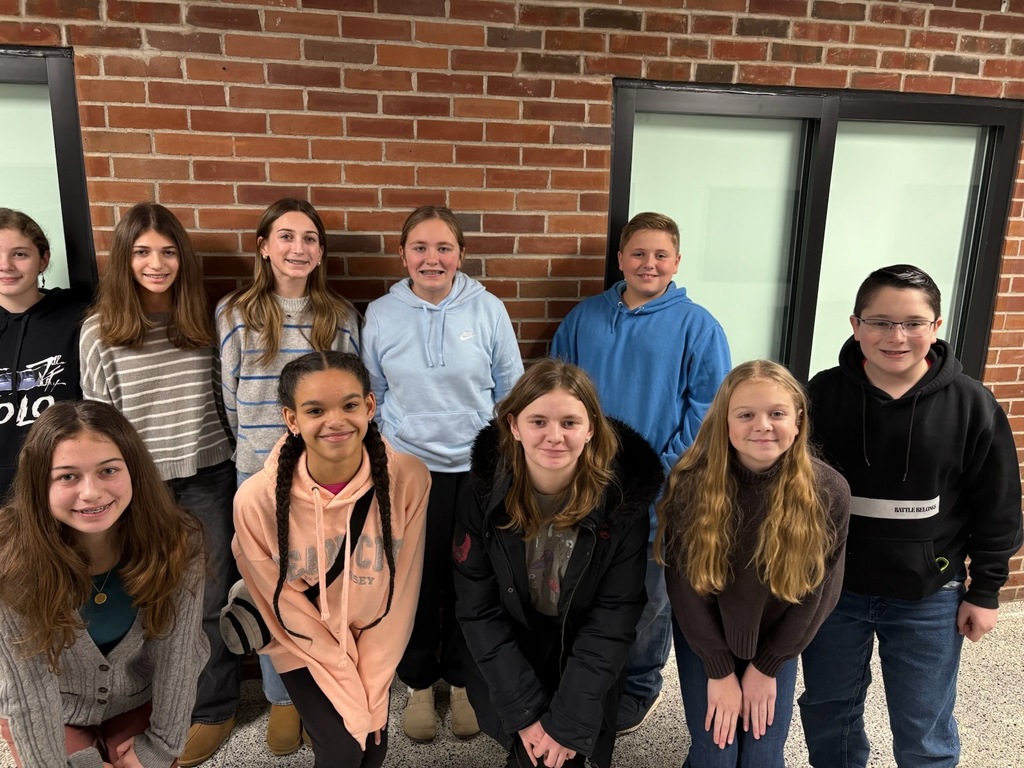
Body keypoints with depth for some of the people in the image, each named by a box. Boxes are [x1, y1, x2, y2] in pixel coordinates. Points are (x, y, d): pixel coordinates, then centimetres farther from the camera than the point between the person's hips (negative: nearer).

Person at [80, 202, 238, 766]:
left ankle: (213, 709, 26)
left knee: (211, 597, 8)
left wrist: (235, 460, 6)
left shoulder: (203, 320, 0)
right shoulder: (98, 331, -5)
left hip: (207, 477, 1)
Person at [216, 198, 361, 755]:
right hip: (261, 476, 0)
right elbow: (229, 398, 4)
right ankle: (282, 697, 31)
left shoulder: (339, 316, 1)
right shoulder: (235, 313, -3)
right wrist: (258, 446, 9)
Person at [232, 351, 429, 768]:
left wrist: (371, 685, -10)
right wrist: (348, 690, -13)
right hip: (304, 645, -1)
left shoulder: (409, 479, -24)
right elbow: (289, 608, -15)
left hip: (375, 641, 2)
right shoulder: (257, 498, -27)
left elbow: (400, 591, -13)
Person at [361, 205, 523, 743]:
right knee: (414, 579, 10)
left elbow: (512, 390, 2)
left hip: (477, 467, 0)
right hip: (407, 468, 1)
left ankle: (462, 679, 34)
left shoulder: (488, 310, -5)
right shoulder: (381, 314, -2)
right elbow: (372, 396, 7)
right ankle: (418, 684, 33)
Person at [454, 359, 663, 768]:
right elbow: (478, 610, -12)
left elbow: (613, 619, -14)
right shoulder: (481, 494, -16)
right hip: (506, 671, 0)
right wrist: (526, 711, -17)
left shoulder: (623, 501, -17)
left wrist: (569, 721, -18)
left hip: (584, 669, 0)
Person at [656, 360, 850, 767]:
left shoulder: (828, 490, -20)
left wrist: (765, 666, -6)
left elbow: (818, 591, -10)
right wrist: (720, 670, -10)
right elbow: (684, 585, -14)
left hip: (775, 642, 1)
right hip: (703, 639, -1)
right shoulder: (690, 483, -23)